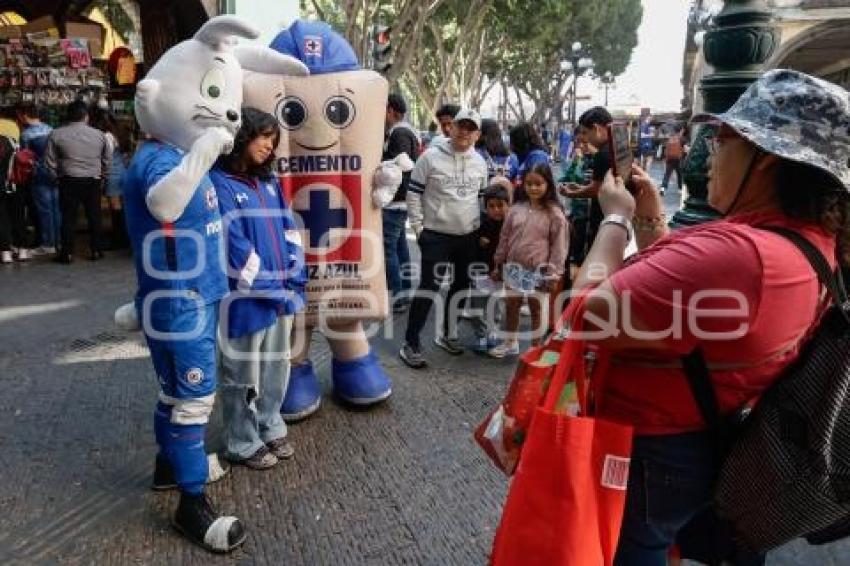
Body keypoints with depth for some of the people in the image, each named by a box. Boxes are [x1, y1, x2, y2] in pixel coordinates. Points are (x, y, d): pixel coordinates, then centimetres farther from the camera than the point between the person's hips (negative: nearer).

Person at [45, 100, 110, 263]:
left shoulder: (56, 134, -4)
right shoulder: (99, 134, 0)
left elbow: (50, 161, -2)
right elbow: (108, 160, 8)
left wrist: (58, 176, 14)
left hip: (69, 181, -1)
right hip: (93, 181, 1)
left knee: (68, 217, 5)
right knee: (94, 216, 10)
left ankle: (67, 253, 8)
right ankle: (95, 250, 15)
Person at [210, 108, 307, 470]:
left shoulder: (270, 182, 10)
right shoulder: (219, 184, -13)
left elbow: (289, 232, 8)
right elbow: (234, 245, -17)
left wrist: (294, 282, -1)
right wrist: (269, 288, -15)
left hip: (281, 295, 7)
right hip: (246, 298, -7)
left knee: (275, 369, 19)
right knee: (243, 374, 9)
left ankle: (270, 429, 38)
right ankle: (243, 445, 26)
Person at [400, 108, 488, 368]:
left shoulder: (479, 162, 6)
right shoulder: (431, 156, -9)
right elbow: (413, 193, -6)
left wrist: (479, 225, 11)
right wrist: (418, 228, -9)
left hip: (468, 236, 6)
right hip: (436, 235, -5)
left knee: (460, 285, 13)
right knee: (429, 287, -8)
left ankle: (446, 334, 31)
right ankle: (410, 344, 2)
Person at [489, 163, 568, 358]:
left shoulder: (554, 213, -11)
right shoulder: (516, 209, 1)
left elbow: (559, 245, -10)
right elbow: (505, 238, 7)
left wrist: (553, 274, -12)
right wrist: (498, 265, 9)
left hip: (538, 271, -4)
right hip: (514, 268, 5)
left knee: (537, 309, 9)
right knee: (510, 305, 18)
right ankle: (510, 343, 36)